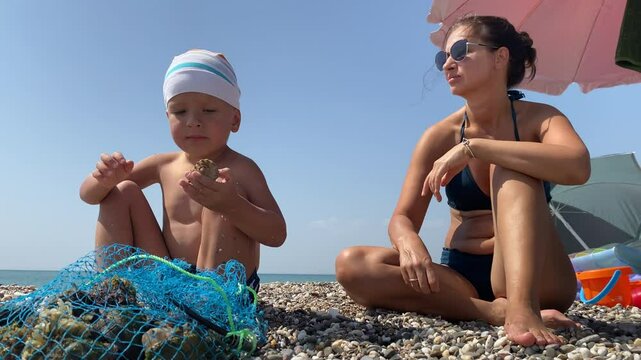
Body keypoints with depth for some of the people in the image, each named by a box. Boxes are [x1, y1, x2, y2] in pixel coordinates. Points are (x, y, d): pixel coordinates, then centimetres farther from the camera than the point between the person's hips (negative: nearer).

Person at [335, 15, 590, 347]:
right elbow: (402, 218, -5)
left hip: (536, 278, -2)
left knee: (510, 166, -24)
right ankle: (495, 310, -28)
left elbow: (577, 167, -28)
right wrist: (409, 244, -29)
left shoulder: (539, 118, -4)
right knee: (352, 265, -20)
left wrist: (472, 147, -31)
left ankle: (522, 305, -40)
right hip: (461, 277, 3)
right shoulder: (439, 136, 0)